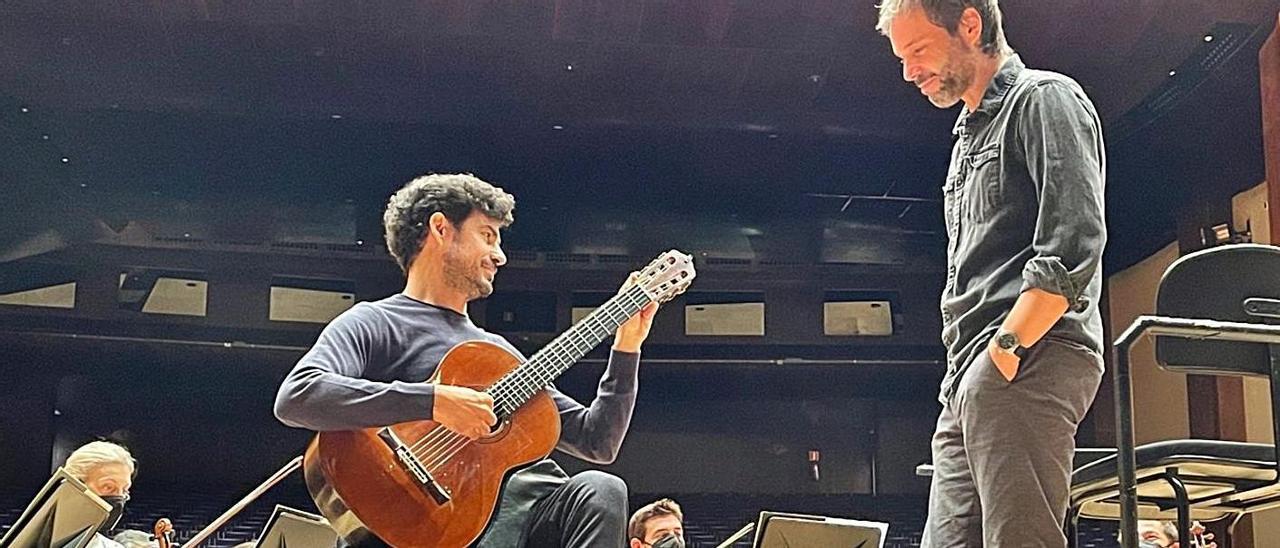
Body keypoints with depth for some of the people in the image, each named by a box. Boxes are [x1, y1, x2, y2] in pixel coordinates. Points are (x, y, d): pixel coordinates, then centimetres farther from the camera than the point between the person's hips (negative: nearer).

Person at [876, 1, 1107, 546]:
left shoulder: (1044, 98, 1)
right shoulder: (969, 135, 29)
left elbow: (1073, 243, -13)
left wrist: (1006, 350, -17)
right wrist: (962, 377, 15)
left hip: (1029, 363, -9)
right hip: (967, 385, 9)